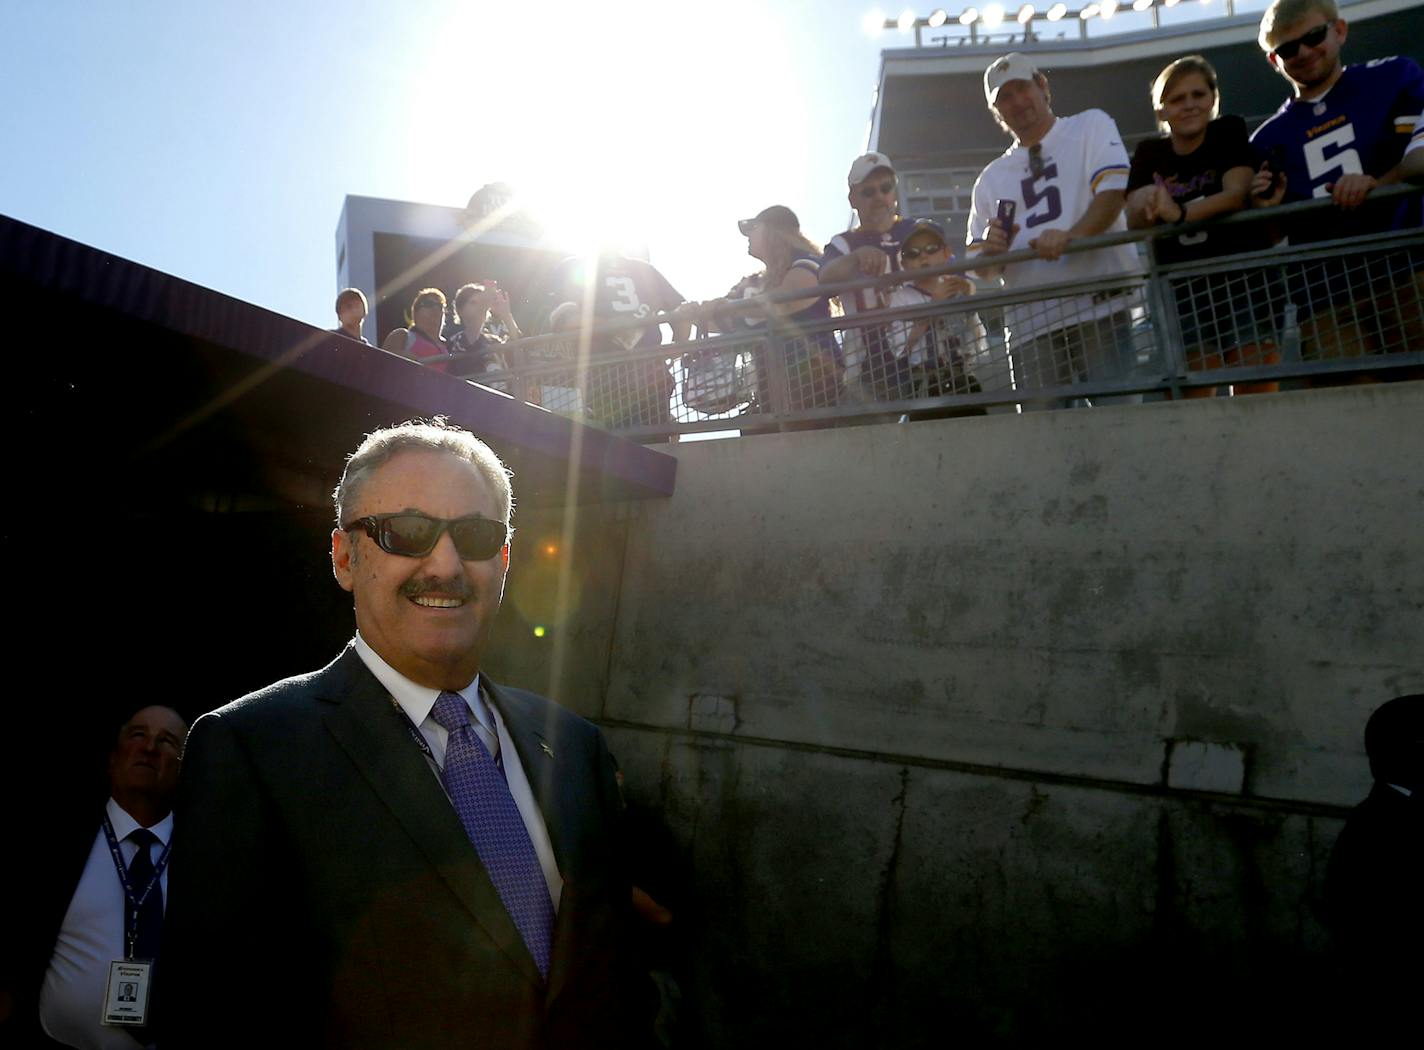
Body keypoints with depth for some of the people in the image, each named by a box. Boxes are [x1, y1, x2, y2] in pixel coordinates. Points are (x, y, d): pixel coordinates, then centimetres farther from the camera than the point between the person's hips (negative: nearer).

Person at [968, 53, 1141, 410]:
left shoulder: (1091, 127, 14)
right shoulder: (990, 179, 23)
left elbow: (1113, 191, -4)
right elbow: (983, 269, 19)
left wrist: (1071, 236, -22)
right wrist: (990, 250, -5)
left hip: (1099, 305, -3)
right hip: (1029, 322, 3)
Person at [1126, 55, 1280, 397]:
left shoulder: (1230, 132, 5)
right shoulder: (1149, 154, 12)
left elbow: (1236, 195, -11)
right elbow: (1134, 221, -1)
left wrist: (1179, 212, -29)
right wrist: (1148, 206, -24)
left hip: (1244, 285, -2)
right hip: (1184, 295, 2)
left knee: (1257, 397, -6)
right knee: (1193, 402, -6)